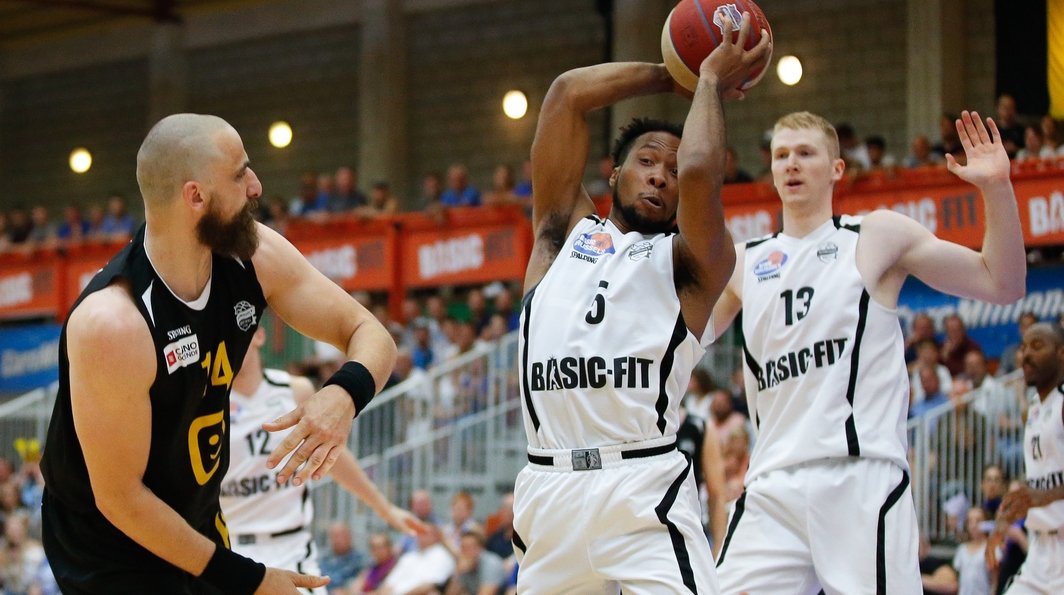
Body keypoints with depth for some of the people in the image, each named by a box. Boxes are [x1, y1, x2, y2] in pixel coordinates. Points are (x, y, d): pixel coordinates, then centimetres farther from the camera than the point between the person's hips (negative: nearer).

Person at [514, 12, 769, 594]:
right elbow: (567, 94, 12)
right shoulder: (565, 232, 19)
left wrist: (711, 82, 5)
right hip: (547, 487, 3)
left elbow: (700, 173, -11)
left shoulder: (691, 260, 10)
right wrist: (673, 76, 18)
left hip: (642, 493, -3)